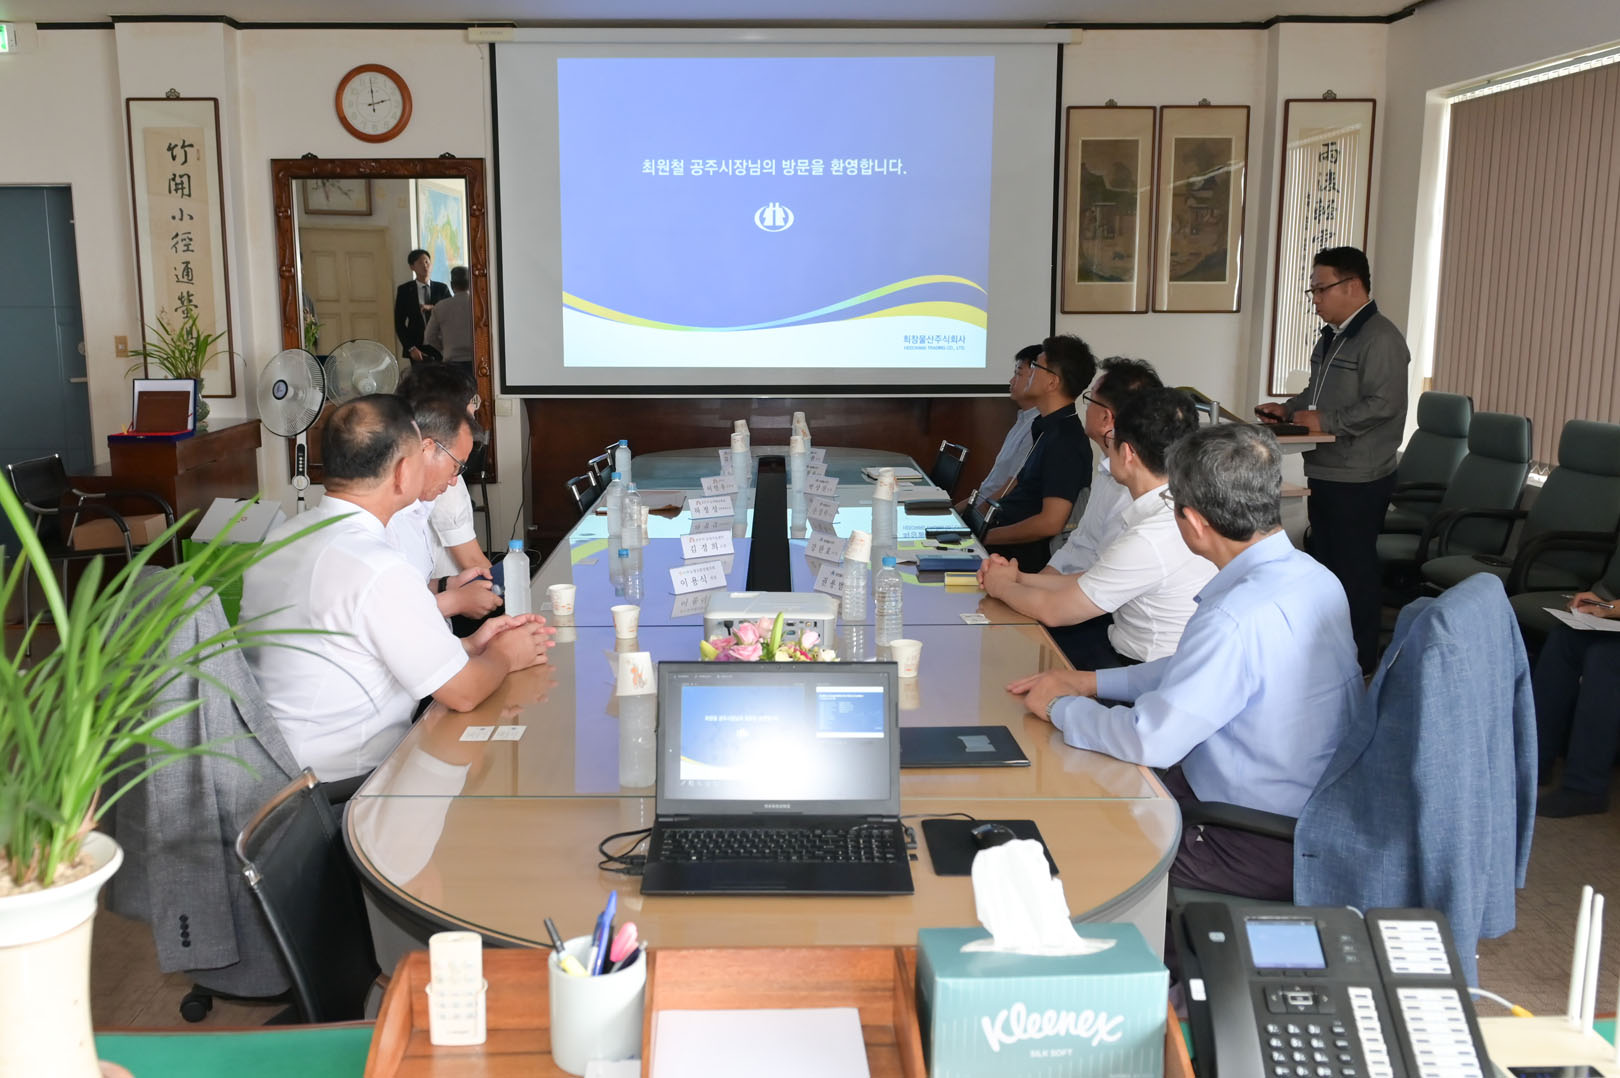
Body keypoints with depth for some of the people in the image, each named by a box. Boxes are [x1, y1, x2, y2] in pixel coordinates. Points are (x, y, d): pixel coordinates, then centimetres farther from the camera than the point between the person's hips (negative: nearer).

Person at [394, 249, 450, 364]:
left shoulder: (441, 288, 10)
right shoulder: (404, 290, 5)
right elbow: (399, 323, 4)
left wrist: (433, 308, -15)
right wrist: (411, 348, -7)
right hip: (418, 348, -1)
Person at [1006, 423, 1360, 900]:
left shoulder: (1239, 618, -31)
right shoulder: (1311, 575, 0)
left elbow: (1149, 741, -27)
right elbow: (1200, 669, 13)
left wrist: (1061, 707, -9)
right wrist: (1092, 682, 10)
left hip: (1265, 855, -9)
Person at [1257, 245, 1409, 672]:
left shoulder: (1380, 339, -15)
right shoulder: (1332, 337, 16)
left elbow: (1383, 404, -24)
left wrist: (1326, 423, -21)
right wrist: (1288, 409, 8)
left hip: (1358, 480, -10)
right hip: (1324, 474, 10)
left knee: (1354, 572, -1)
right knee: (1323, 564, 17)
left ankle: (1359, 666, 11)